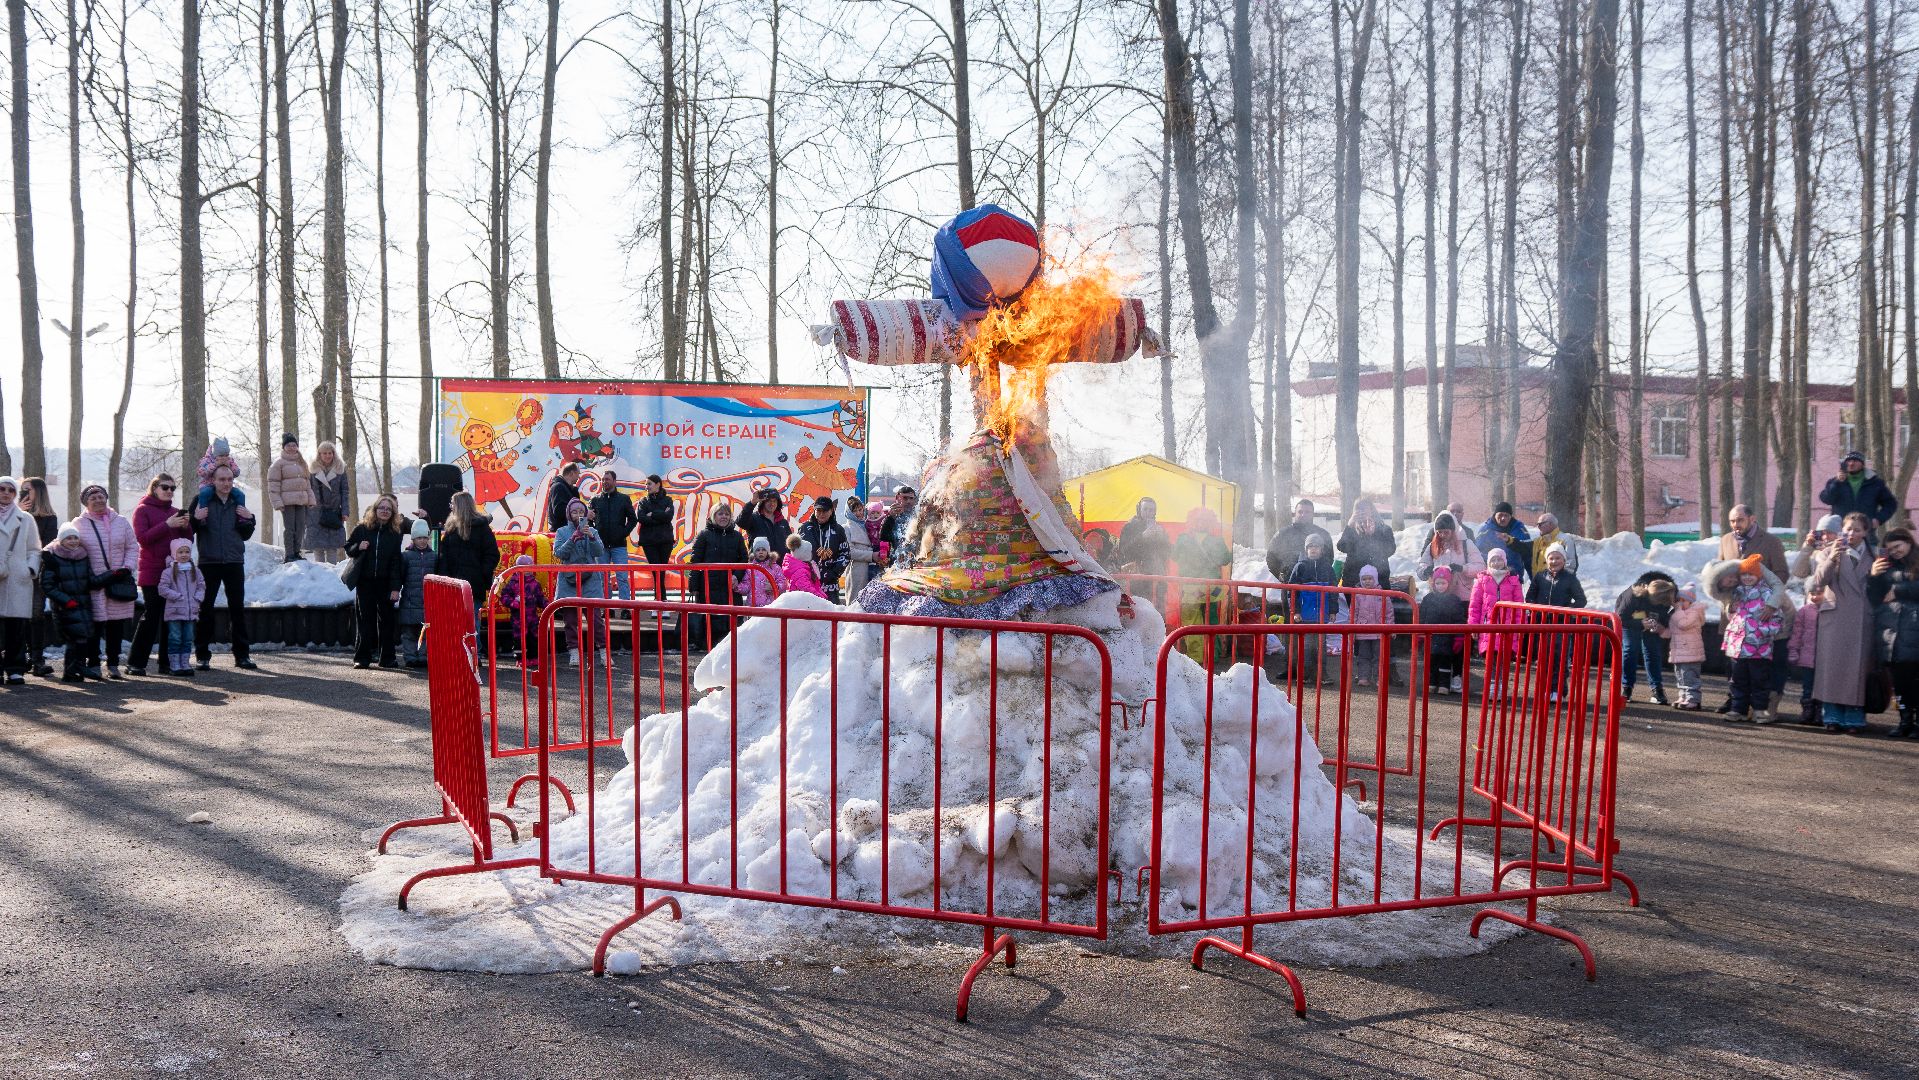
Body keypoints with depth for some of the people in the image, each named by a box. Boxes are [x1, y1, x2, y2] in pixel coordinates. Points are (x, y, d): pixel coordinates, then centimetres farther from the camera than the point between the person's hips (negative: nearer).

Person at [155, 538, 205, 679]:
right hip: (174, 611, -4)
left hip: (191, 611, 4)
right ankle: (174, 666, 2)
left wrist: (197, 598, -4)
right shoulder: (168, 571, -5)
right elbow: (162, 589, -10)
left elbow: (201, 586, 12)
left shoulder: (195, 571, 9)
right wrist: (178, 596, -16)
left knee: (188, 639, 9)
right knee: (175, 639, -2)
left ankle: (185, 664, 15)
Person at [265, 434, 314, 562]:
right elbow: (273, 484, -6)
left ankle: (296, 552, 16)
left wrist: (311, 499, 15)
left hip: (301, 501, 6)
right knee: (289, 528, -5)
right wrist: (277, 502, -12)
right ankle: (289, 555, -1)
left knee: (301, 527, 5)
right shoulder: (278, 463, -2)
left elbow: (307, 482, 21)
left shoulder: (302, 462, 17)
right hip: (287, 501, -6)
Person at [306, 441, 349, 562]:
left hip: (334, 512, 0)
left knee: (333, 546, -2)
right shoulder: (313, 470, 6)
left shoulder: (340, 470, 6)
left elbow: (344, 492, 4)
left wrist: (345, 511, -4)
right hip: (317, 512, 0)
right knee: (318, 546, 0)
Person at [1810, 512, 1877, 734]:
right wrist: (1831, 559, -21)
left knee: (1857, 666, -1)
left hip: (1861, 620, 1)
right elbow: (1819, 581, -10)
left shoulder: (1873, 555, 11)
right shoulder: (1830, 552, 6)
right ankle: (1833, 717, 2)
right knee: (1832, 664, -2)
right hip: (1835, 616, -1)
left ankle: (1854, 718, 3)